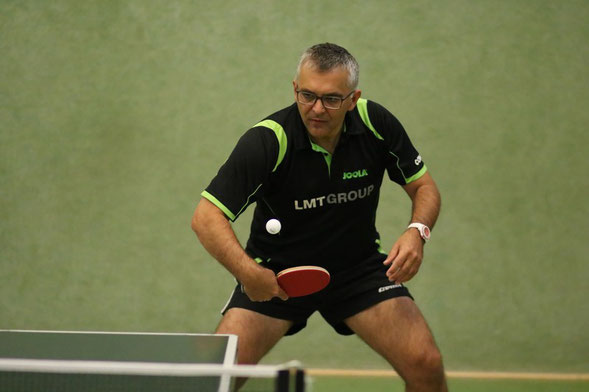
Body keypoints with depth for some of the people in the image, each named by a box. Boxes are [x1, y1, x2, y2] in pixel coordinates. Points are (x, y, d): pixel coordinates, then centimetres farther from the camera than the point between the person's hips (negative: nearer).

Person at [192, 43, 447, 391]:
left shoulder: (376, 123, -15)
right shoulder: (268, 140, -25)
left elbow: (423, 186, -1)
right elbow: (207, 217, -25)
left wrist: (418, 231, -22)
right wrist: (247, 271, -40)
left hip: (360, 267, 2)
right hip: (276, 273, -2)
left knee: (426, 364, -13)